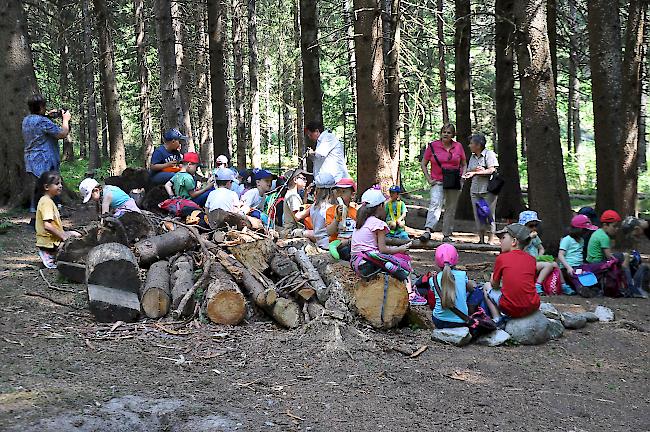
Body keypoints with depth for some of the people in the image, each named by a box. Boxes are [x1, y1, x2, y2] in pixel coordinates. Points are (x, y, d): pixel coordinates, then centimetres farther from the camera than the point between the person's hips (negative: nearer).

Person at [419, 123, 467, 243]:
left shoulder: (458, 146, 6)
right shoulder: (433, 146, 0)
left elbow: (464, 164, 17)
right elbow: (423, 164, 6)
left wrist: (462, 177, 2)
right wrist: (429, 179, -2)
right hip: (437, 182, -3)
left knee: (451, 209, 7)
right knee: (435, 204, -23)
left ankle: (447, 235, 17)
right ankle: (428, 231, -36)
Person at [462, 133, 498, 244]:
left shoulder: (489, 154, -4)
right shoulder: (472, 157, 17)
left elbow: (492, 170, -14)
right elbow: (469, 172, 15)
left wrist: (475, 172, -18)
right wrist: (476, 170, -8)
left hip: (488, 189, -6)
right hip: (475, 190, 6)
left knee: (489, 214, -4)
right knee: (478, 215, 5)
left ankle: (490, 240, 1)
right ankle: (481, 239, 12)